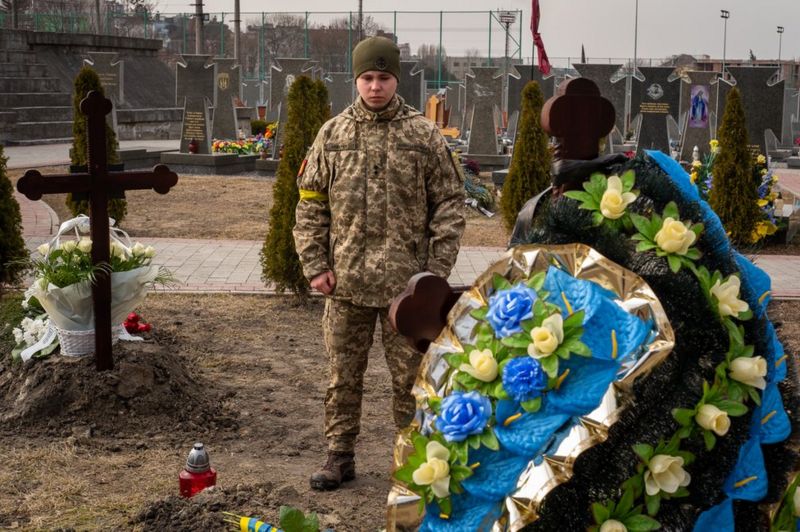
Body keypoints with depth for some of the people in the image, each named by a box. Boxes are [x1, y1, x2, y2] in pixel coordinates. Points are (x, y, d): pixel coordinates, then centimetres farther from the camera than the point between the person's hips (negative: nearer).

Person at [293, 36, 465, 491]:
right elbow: (311, 204, 8)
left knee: (410, 376, 8)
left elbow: (450, 204, -1)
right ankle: (340, 457, 25)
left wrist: (436, 270, -6)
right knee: (343, 375, 11)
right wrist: (315, 265, 0)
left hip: (406, 283, -2)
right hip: (346, 283, 2)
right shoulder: (333, 134, 4)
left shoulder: (424, 135, -2)